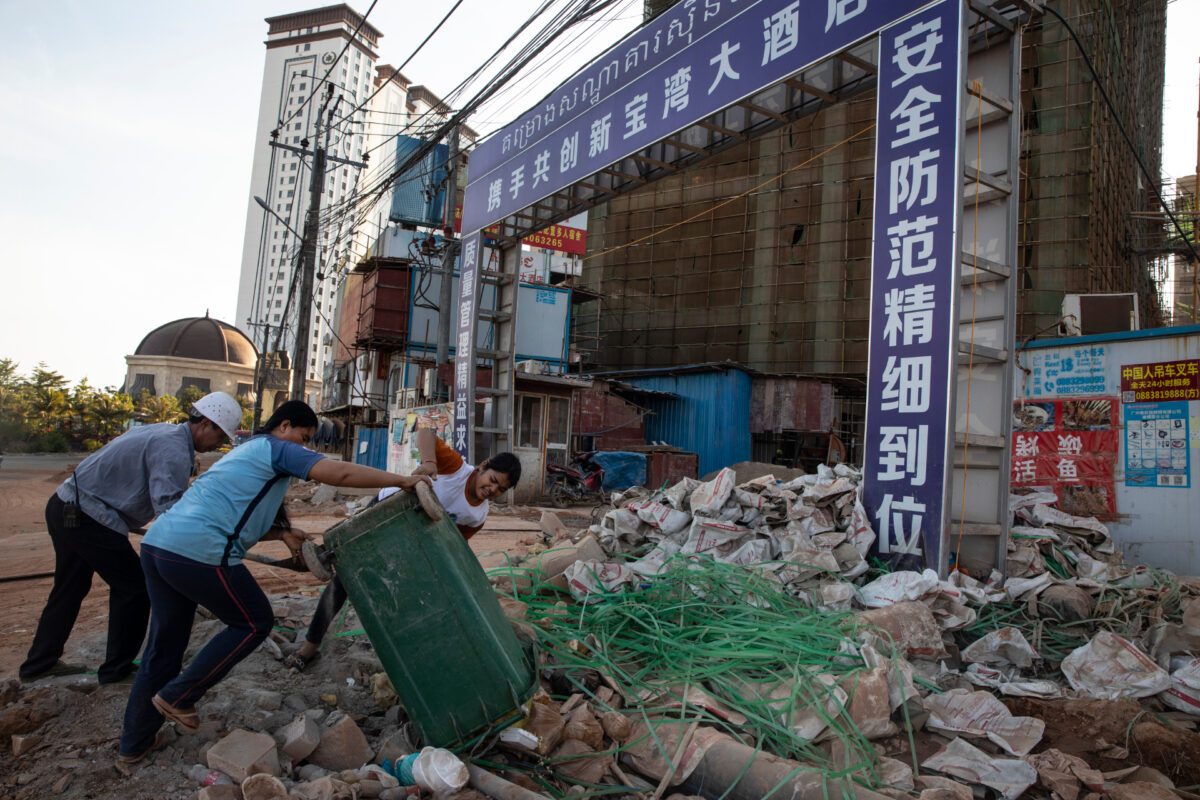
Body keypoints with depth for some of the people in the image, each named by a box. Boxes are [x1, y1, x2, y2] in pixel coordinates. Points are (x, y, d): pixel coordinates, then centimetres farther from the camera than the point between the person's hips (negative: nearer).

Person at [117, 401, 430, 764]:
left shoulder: (248, 451, 29)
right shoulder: (278, 448, 0)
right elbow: (339, 473, -14)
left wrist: (282, 533, 16)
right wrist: (402, 481, -11)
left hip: (157, 543, 10)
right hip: (199, 553, -10)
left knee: (164, 644, 21)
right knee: (254, 623, 9)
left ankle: (134, 741, 31)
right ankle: (176, 697, 15)